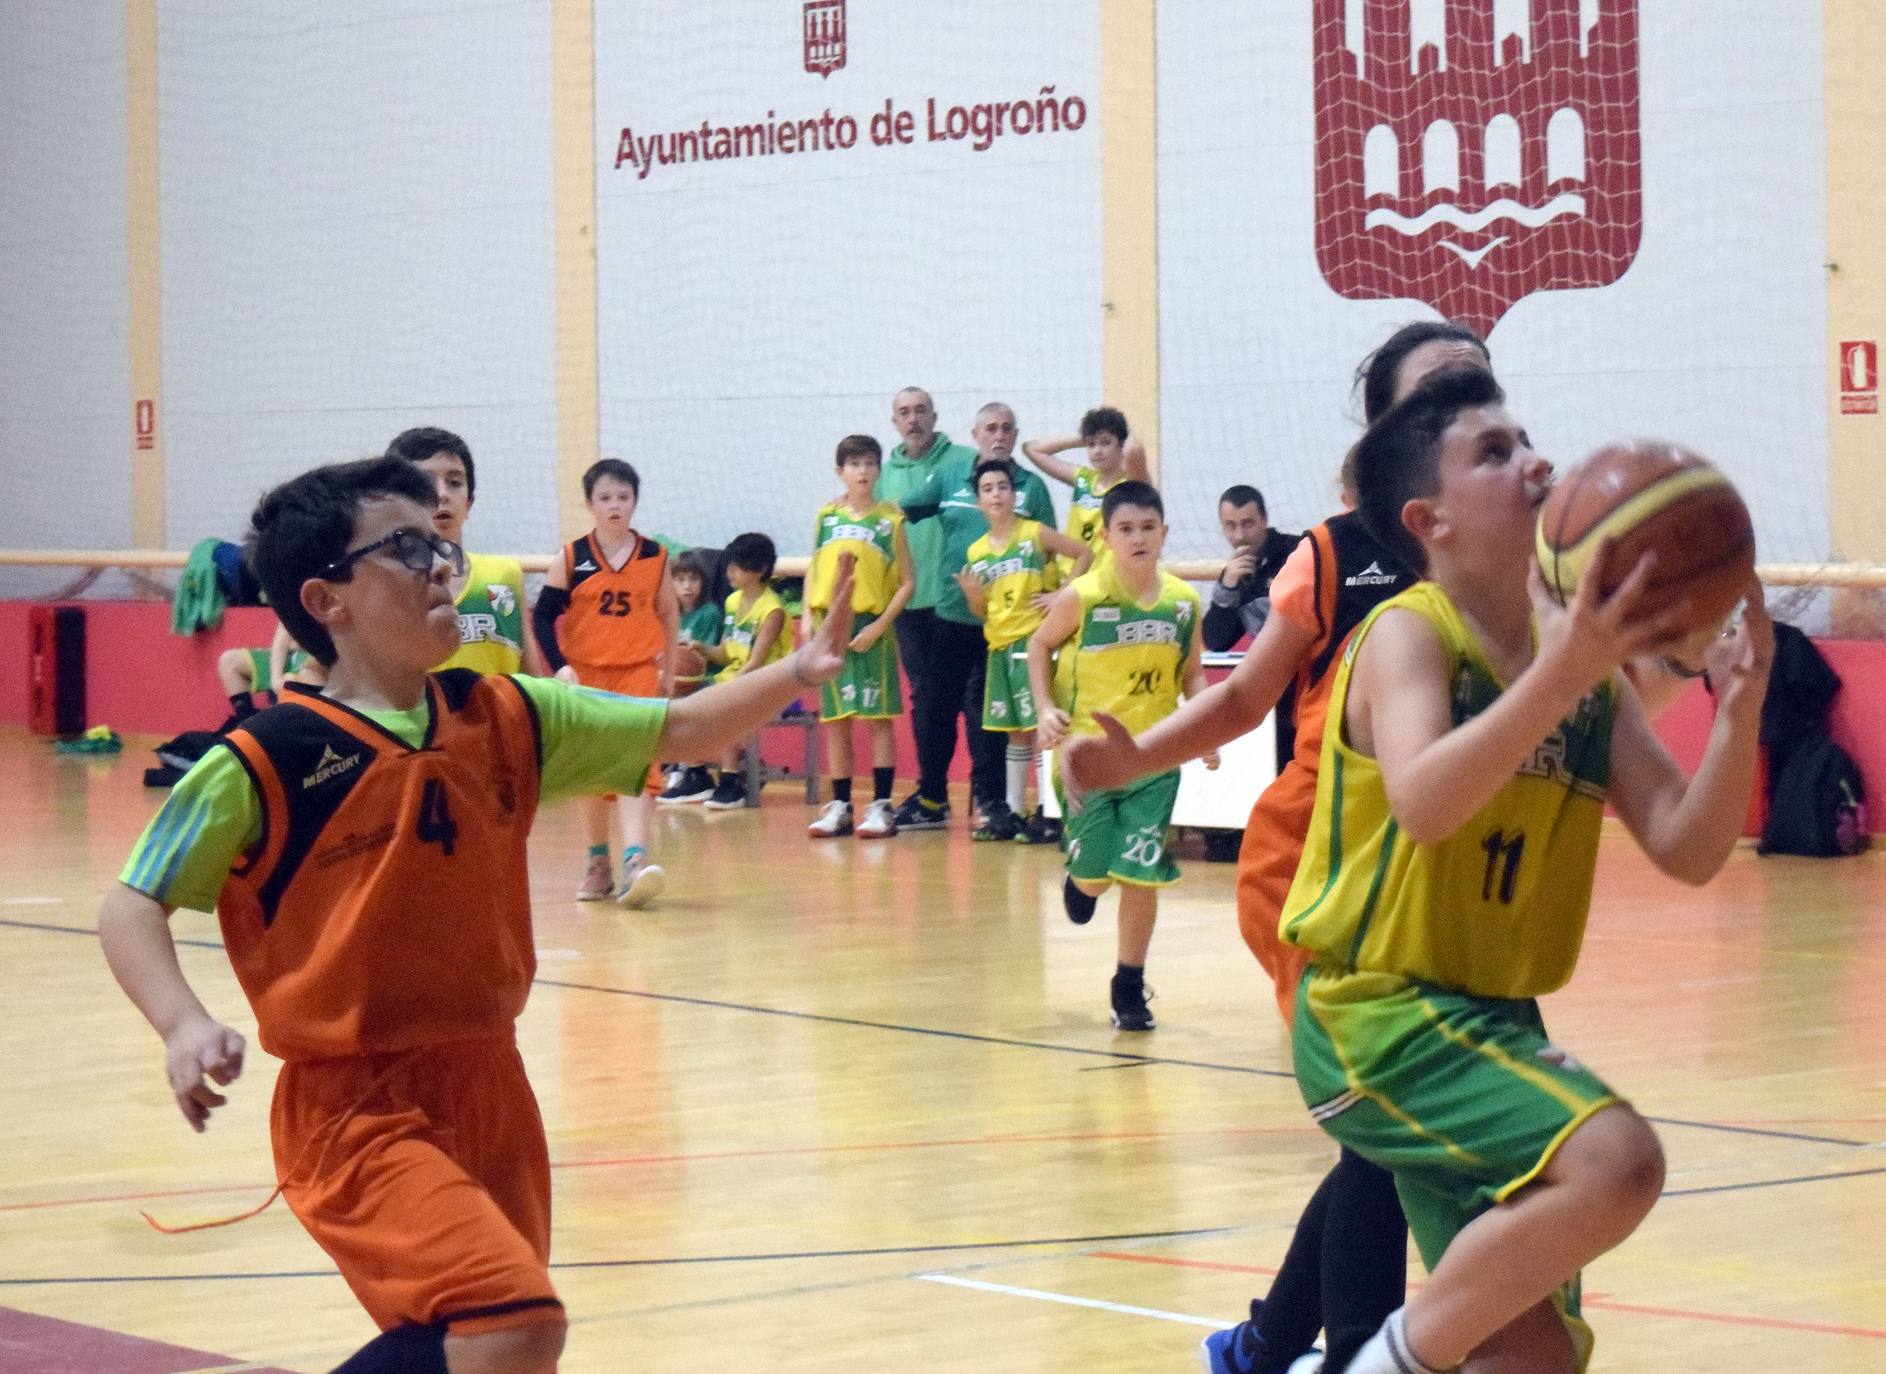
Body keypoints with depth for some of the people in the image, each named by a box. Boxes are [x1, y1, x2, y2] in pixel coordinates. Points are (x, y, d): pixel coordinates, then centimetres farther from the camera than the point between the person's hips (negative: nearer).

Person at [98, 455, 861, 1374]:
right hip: (354, 1106, -7)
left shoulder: (504, 719, 4)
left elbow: (679, 731, 10)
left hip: (487, 1086, 7)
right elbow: (131, 903, -8)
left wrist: (795, 674, -6)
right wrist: (182, 1026, -25)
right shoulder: (267, 763, -12)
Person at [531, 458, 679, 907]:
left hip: (639, 673, -1)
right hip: (585, 676, 1)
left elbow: (669, 613, 15)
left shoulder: (655, 557, 3)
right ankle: (597, 862, 23)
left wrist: (669, 670, 18)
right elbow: (543, 617, -2)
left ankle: (635, 858, -28)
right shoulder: (570, 559, -1)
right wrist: (560, 666, -15)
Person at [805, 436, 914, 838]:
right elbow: (814, 569, 15)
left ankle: (881, 806, 1)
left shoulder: (890, 520, 0)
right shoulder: (826, 516, 8)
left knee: (877, 717, -3)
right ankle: (840, 805, 13)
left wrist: (879, 626, -10)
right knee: (834, 719, 6)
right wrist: (808, 616, 1)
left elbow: (907, 582, -1)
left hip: (871, 630, -3)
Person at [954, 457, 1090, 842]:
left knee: (1040, 725, -8)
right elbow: (982, 612, 13)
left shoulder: (1035, 534, -5)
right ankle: (1013, 811, 18)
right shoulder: (976, 553, 9)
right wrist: (972, 594, -8)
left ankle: (1049, 814, -6)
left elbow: (1085, 554, -8)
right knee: (1015, 730, 12)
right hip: (1000, 645, 5)